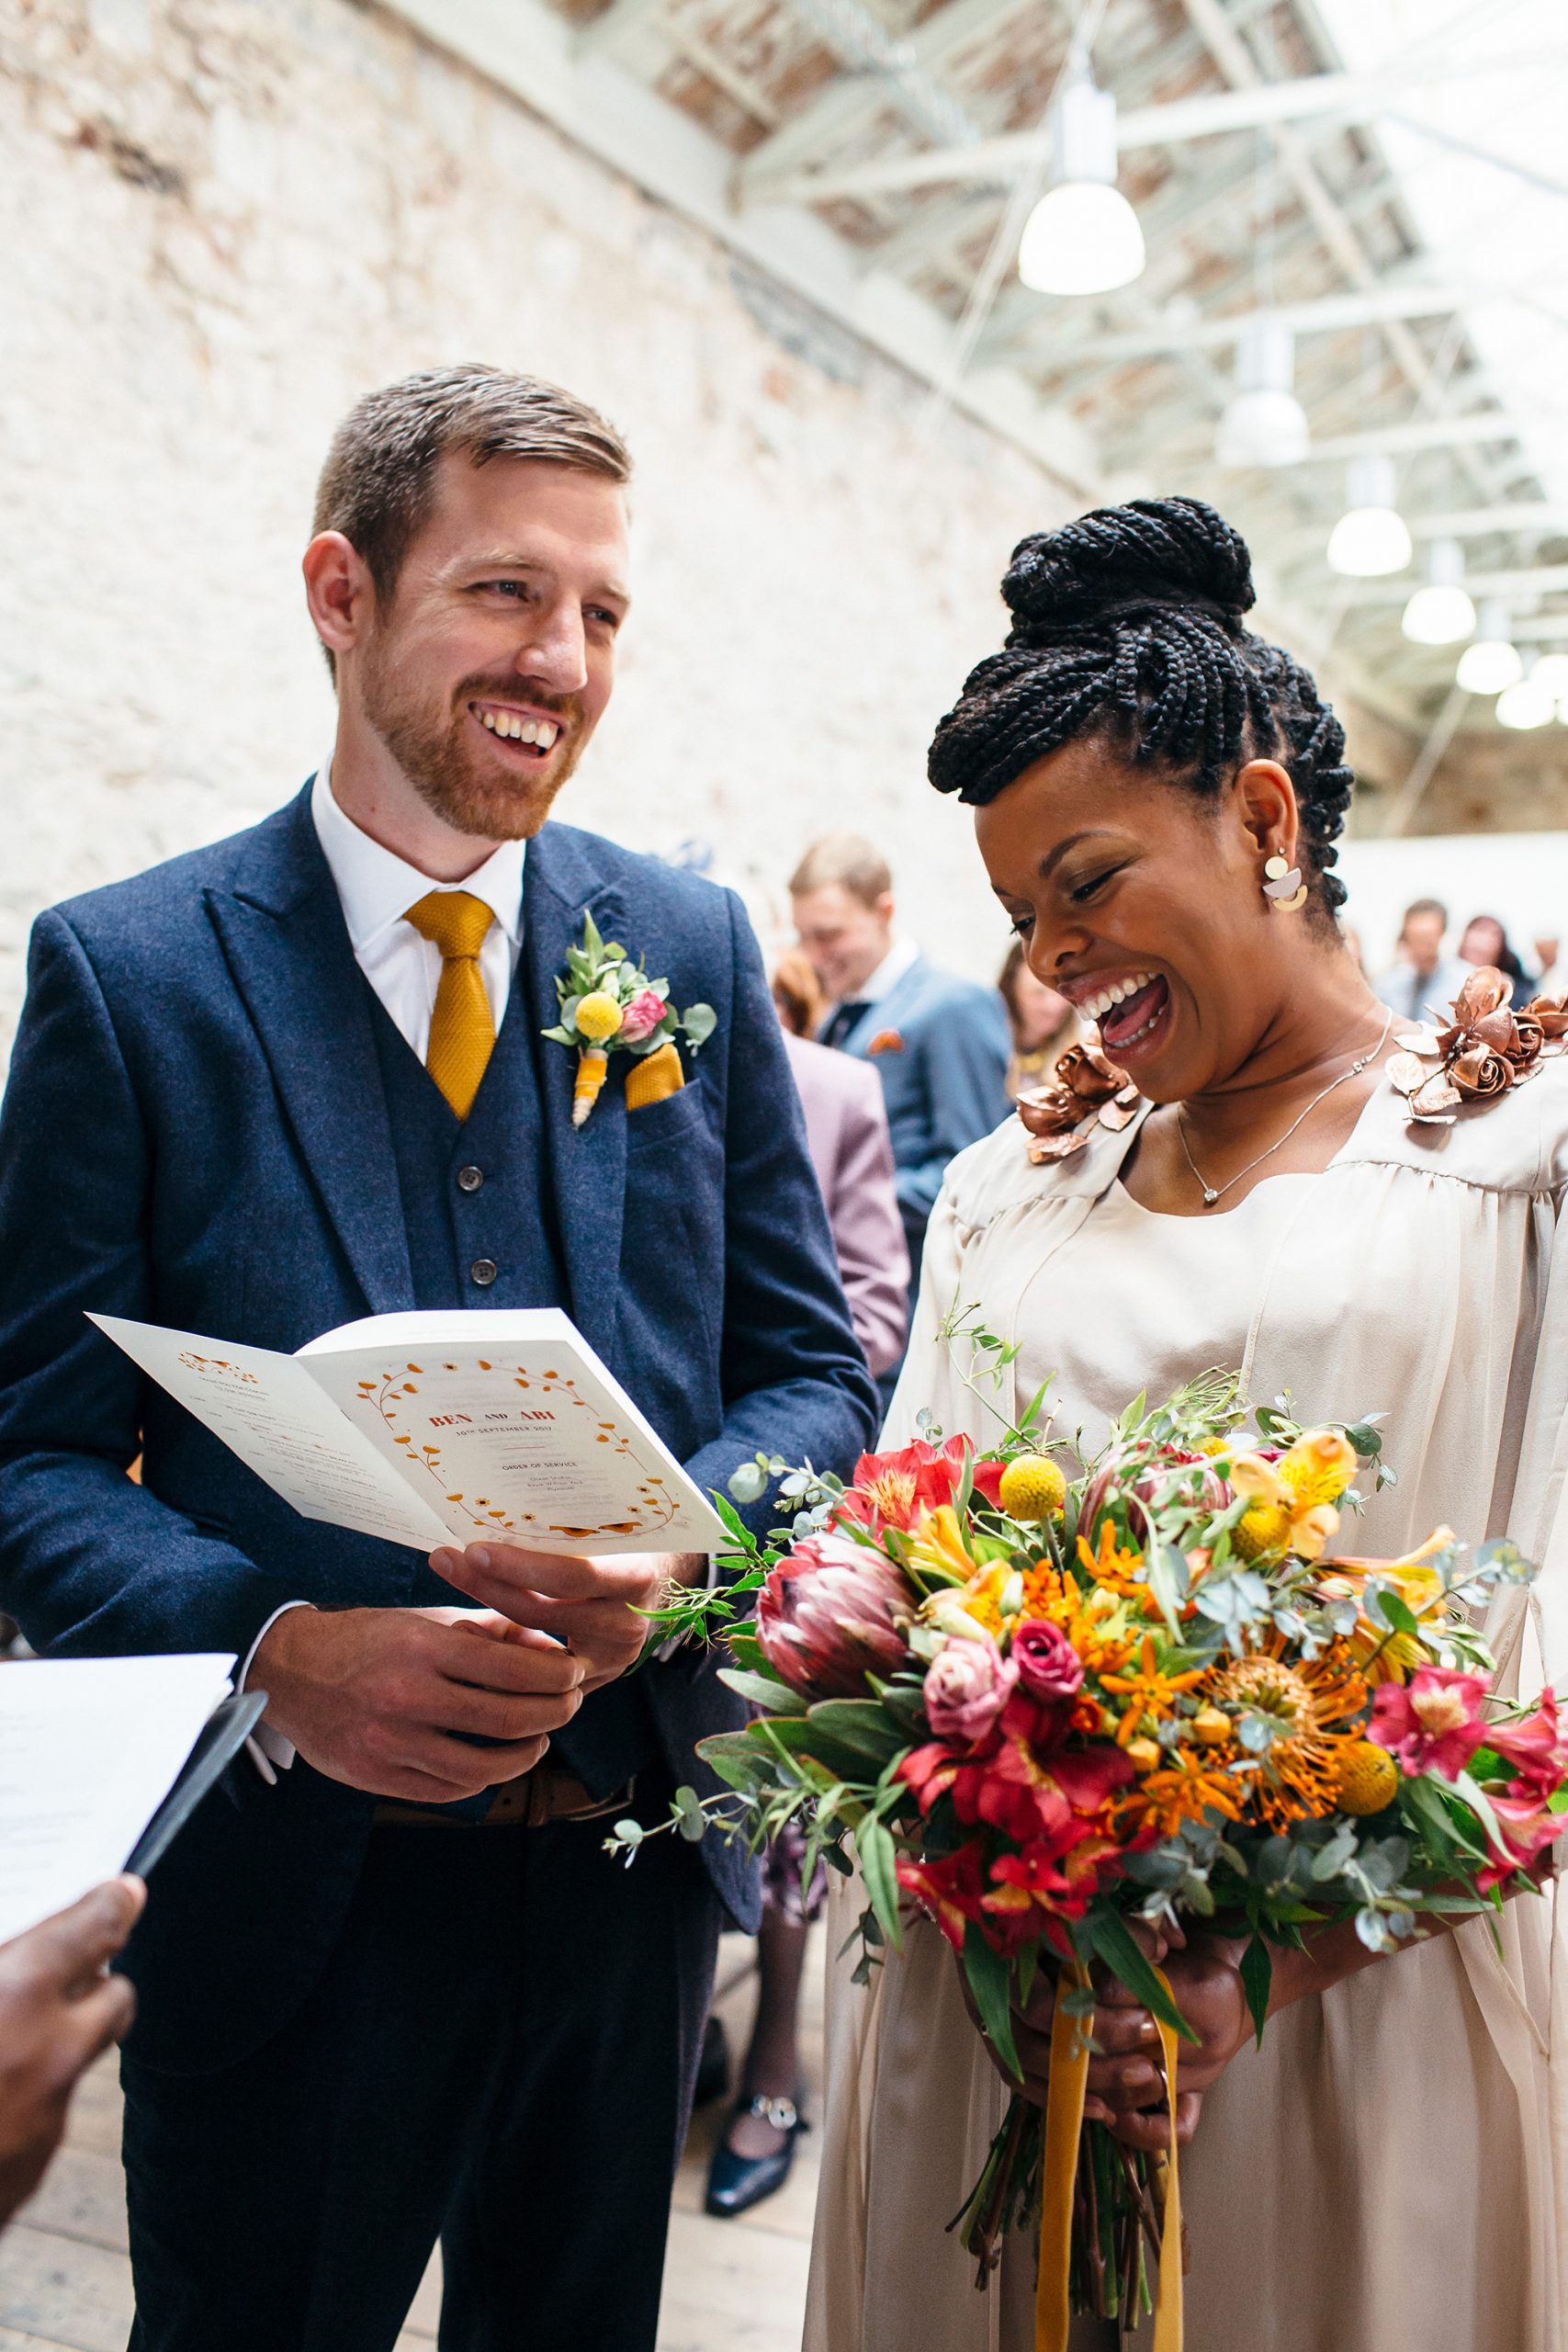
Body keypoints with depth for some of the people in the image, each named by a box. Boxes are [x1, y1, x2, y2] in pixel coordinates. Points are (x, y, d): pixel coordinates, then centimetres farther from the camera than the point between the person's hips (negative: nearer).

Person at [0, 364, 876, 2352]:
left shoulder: (693, 949, 0)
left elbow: (808, 1370, 2)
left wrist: (674, 1553, -18)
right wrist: (277, 1649, -25)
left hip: (634, 1873, 4)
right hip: (287, 1900, -3)